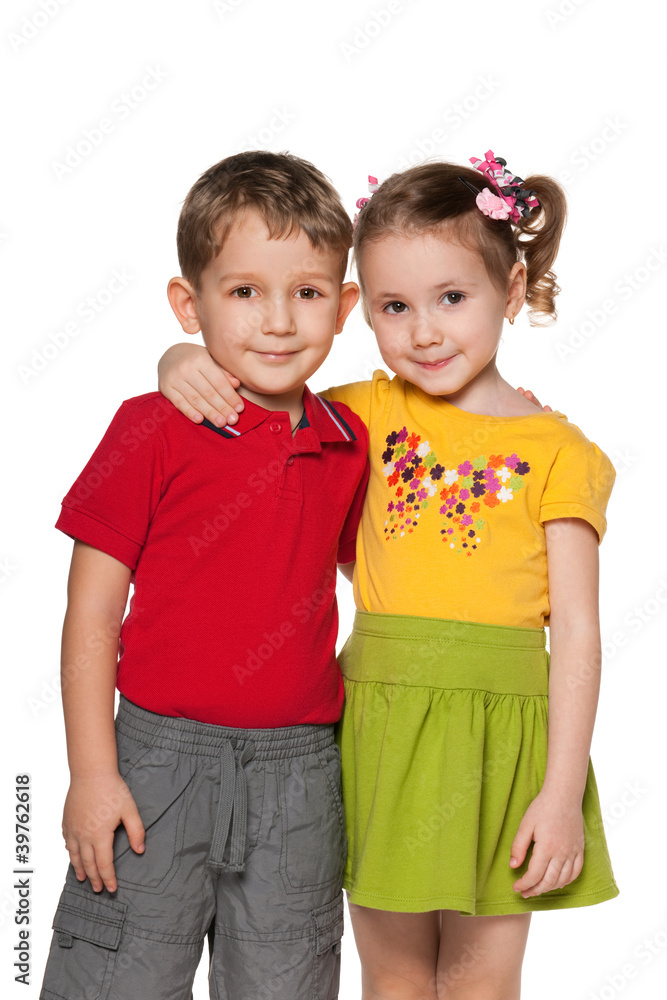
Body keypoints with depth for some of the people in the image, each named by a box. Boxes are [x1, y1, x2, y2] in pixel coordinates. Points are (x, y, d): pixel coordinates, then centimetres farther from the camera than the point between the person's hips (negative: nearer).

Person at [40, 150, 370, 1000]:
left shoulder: (349, 446, 4)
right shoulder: (153, 431, -8)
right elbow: (91, 614, -7)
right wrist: (92, 772, -10)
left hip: (299, 774, 4)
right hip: (161, 760, -3)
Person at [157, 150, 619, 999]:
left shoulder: (555, 451, -3)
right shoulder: (371, 414, 5)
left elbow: (576, 632, -5)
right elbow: (262, 391, 13)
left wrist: (564, 792, -9)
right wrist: (185, 363, -11)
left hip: (498, 735, -2)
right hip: (378, 731, 3)